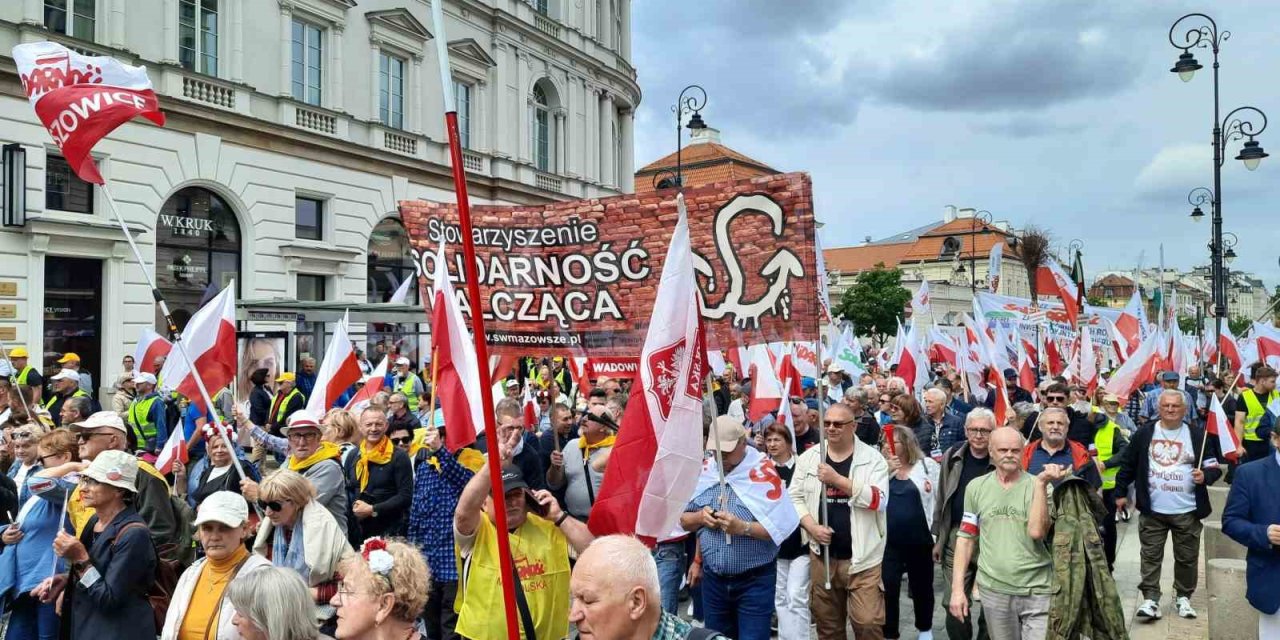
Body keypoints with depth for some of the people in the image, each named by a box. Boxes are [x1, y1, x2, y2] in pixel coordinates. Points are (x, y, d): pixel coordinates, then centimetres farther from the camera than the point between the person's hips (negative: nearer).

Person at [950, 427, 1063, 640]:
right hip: (993, 590, 2)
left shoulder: (1041, 487, -3)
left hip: (1037, 590, -2)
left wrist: (1041, 483, -20)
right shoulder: (976, 487, 3)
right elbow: (966, 537, 6)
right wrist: (957, 588, 2)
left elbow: (1037, 532, -18)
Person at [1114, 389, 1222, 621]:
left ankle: (1183, 597, 28)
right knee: (1151, 556, 2)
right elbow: (1128, 465, 6)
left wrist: (1205, 476, -19)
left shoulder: (1198, 435, -2)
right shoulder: (1144, 433, 0)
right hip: (1152, 510, 0)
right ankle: (1150, 599, 6)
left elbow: (1214, 467, 3)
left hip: (1187, 511, 0)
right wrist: (1121, 493, 6)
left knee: (1187, 557, 12)